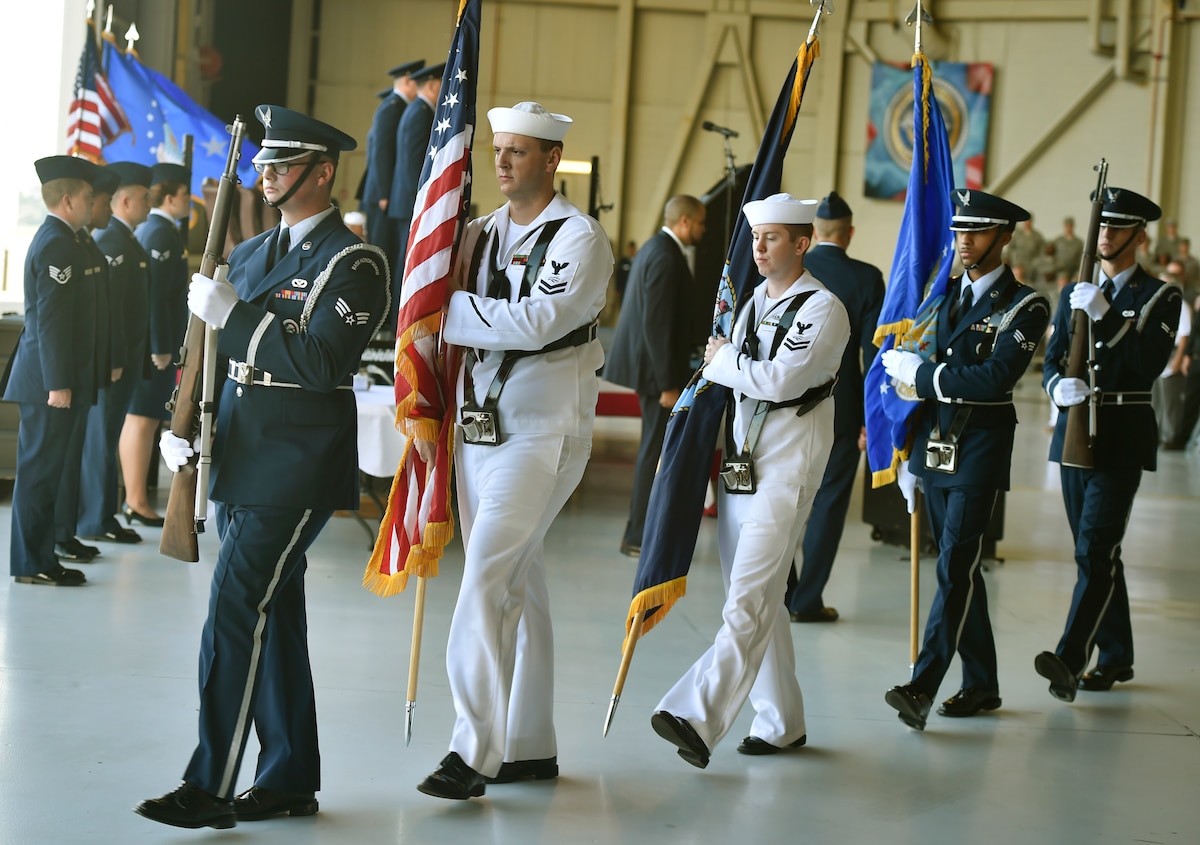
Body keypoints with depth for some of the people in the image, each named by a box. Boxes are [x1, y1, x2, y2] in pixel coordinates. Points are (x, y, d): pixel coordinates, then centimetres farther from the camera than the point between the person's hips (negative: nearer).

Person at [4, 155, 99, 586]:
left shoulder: (54, 239, 16)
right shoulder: (57, 244, -15)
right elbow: (51, 320, -20)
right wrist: (58, 384, -21)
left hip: (46, 377, 10)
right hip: (49, 379, -10)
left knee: (43, 469, 13)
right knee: (39, 470, -4)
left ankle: (40, 557, 19)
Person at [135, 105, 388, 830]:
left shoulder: (354, 263, -9)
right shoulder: (252, 253, 16)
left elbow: (324, 363, -21)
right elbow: (212, 348, 19)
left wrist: (234, 313, -20)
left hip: (295, 469, -8)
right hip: (240, 459, 8)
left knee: (235, 615, -11)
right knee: (272, 616, 12)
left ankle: (210, 788, -6)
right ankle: (290, 781, 21)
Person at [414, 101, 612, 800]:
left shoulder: (580, 238, -8)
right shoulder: (483, 233, 12)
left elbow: (536, 320, -22)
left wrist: (445, 308, -17)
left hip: (544, 429, -7)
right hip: (481, 423, 7)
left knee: (485, 576, -17)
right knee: (518, 583, 12)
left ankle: (475, 749, -14)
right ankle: (530, 747, 20)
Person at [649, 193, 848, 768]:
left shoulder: (822, 308, -8)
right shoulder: (754, 301, 15)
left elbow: (780, 379, -19)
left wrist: (722, 360, -7)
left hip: (788, 463, -8)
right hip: (738, 459, 8)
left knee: (750, 597, -15)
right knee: (756, 597, 11)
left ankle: (698, 718, -26)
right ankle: (781, 722, 21)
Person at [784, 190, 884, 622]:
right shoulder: (866, 278, -7)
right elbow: (872, 352, -8)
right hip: (840, 407, -2)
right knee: (829, 501, 5)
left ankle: (781, 594, 18)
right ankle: (807, 600, 6)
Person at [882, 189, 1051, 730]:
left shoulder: (1025, 307, -6)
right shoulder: (943, 294, 13)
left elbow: (995, 378, -20)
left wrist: (921, 374, -14)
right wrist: (907, 453, 15)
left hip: (980, 451, -6)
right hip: (934, 445, 6)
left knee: (956, 567, -12)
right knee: (958, 567, 11)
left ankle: (922, 687, -17)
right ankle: (980, 684, 20)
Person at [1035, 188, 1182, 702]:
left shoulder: (1159, 296, -1)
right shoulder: (1073, 295, 14)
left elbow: (1149, 365, -16)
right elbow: (1050, 363, 8)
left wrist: (1105, 316, -24)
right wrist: (1059, 386, -15)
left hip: (1123, 441, -6)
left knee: (1096, 550, -15)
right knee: (1094, 550, 12)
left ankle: (1070, 659, -23)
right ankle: (1115, 657, 24)